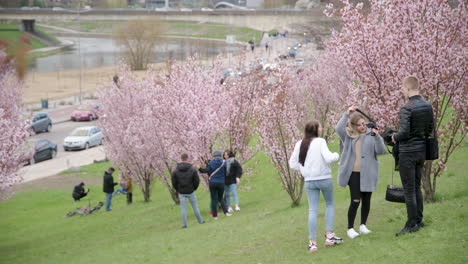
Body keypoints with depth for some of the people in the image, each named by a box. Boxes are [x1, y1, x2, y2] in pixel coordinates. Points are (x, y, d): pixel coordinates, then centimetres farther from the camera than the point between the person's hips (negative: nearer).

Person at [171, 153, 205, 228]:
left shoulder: (176, 171, -7)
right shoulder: (192, 169, -9)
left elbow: (174, 182, -4)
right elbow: (197, 181, -7)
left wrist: (178, 190, 11)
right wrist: (194, 188, 10)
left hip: (181, 193, 0)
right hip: (191, 192, 0)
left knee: (183, 208, 6)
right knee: (195, 207, 13)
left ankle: (184, 224, 6)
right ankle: (200, 221, 22)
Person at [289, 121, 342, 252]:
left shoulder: (299, 144, 2)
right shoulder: (320, 142, -13)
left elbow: (292, 163, 5)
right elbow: (328, 158, -21)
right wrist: (336, 155, -1)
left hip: (309, 181, 3)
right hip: (324, 178, -3)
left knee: (313, 210, 5)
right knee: (330, 204, 18)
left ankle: (312, 242, -1)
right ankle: (330, 236, 13)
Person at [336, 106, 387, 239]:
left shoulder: (371, 134, 1)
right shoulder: (349, 135, 4)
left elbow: (381, 151, -7)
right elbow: (338, 129, -15)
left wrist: (377, 137, -22)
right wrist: (347, 114, -19)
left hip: (368, 174, 1)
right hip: (354, 173, -1)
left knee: (366, 200, 9)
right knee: (355, 201, -6)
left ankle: (363, 225, 24)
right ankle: (350, 228, 4)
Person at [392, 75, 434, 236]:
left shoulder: (406, 109, -19)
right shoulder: (428, 106, 5)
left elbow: (404, 132, -24)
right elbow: (430, 129, 11)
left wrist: (395, 137, -4)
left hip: (408, 152, -8)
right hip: (422, 150, 8)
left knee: (409, 190, -2)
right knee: (417, 187, 17)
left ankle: (412, 224, 2)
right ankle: (419, 220, 23)